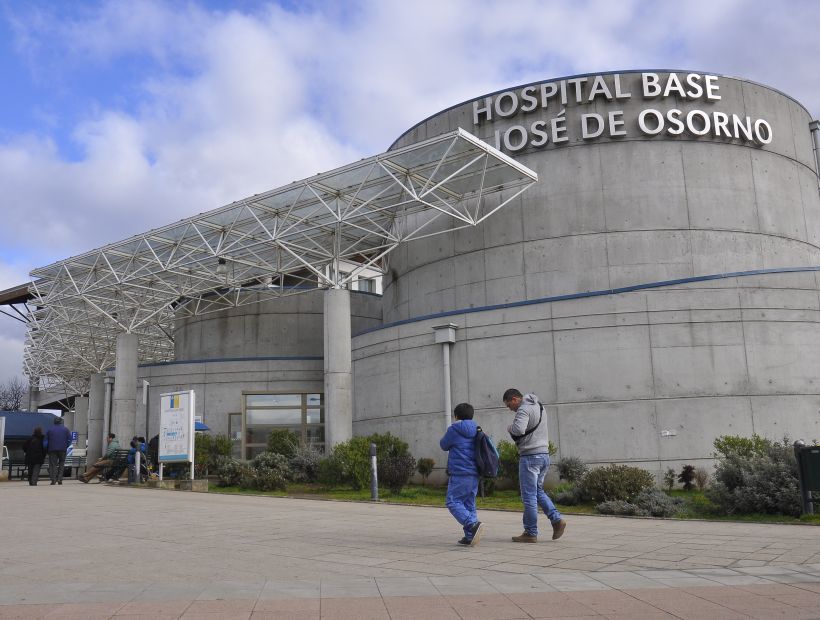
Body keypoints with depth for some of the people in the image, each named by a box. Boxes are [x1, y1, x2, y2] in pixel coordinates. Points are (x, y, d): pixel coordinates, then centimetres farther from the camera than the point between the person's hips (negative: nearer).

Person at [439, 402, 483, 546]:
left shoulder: (454, 429, -7)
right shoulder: (476, 430, 12)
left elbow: (444, 445, 6)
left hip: (460, 473, -7)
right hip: (474, 474, 7)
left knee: (453, 502, -4)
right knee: (469, 504, 12)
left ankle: (473, 524, -24)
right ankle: (470, 536, 8)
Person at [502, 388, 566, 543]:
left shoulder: (524, 409, -14)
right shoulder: (538, 406, 15)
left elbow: (518, 429, -30)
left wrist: (510, 428, -10)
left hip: (530, 456, -9)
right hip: (544, 454, 9)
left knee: (529, 496, -1)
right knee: (538, 491, 19)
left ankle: (531, 533, 5)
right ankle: (557, 520, 6)